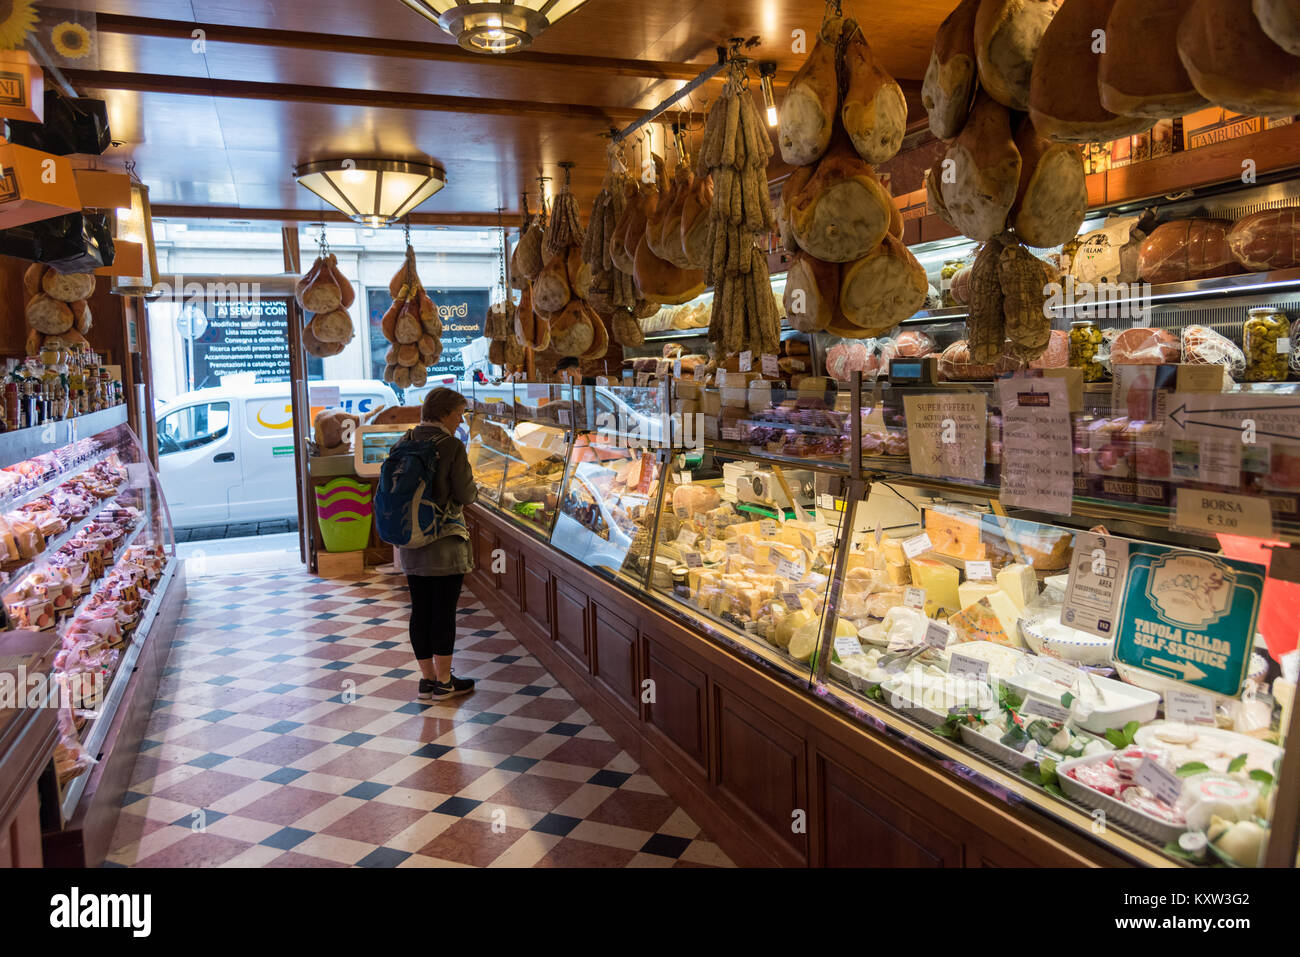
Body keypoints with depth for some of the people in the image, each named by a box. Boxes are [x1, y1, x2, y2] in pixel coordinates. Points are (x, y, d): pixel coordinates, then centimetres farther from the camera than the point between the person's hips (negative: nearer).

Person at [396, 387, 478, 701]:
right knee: (444, 610, 3)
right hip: (444, 540, -6)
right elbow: (465, 494, -13)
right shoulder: (452, 447, -14)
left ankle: (427, 680, 20)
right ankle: (444, 682, 11)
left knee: (420, 609, 11)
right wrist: (474, 490, 8)